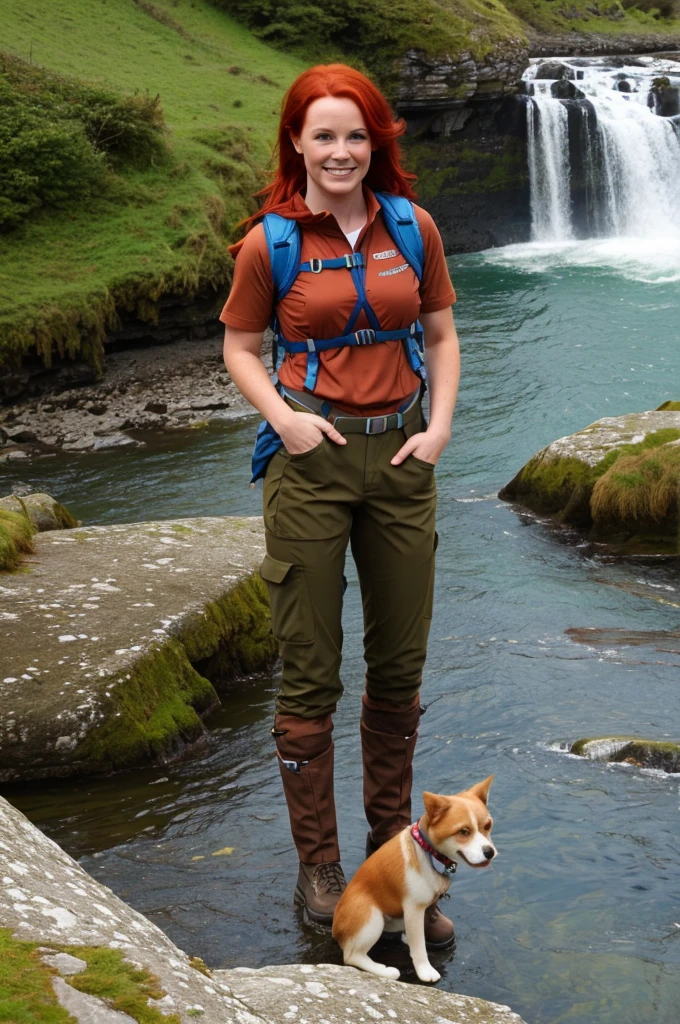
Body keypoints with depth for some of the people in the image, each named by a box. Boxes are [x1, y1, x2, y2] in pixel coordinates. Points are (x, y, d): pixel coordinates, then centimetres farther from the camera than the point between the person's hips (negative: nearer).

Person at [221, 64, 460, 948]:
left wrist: (441, 425, -2)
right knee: (310, 674, 2)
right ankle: (318, 868, 18)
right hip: (312, 458, -3)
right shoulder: (269, 242, -4)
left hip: (401, 457, 3)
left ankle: (393, 857, 27)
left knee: (401, 667, 11)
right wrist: (283, 416, -11)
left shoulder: (412, 228, 3)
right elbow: (239, 347, 6)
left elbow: (441, 334, 12)